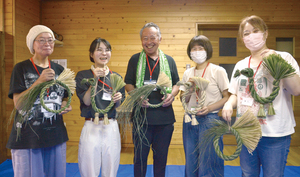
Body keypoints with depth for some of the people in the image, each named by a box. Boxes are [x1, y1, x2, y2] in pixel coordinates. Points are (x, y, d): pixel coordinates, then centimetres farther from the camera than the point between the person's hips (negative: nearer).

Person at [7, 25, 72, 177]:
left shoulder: (59, 69, 7)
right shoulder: (22, 68, -4)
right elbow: (18, 104, -12)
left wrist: (66, 105, -4)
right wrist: (40, 81, -22)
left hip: (56, 136, 4)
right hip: (27, 138, -4)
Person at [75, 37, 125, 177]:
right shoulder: (83, 75, 0)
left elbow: (119, 107, 9)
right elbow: (86, 101, -10)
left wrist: (118, 99, -13)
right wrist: (95, 79, -20)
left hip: (112, 128, 3)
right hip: (91, 128, -2)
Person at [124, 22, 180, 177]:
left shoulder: (169, 60, 9)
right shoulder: (135, 59, 4)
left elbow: (176, 84, 12)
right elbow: (128, 84, 5)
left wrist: (172, 94, -9)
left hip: (165, 117, 2)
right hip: (141, 116, -1)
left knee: (161, 156, 15)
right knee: (140, 156, 11)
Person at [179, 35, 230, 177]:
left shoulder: (218, 71, -3)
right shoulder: (188, 73, 9)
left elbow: (227, 97, -6)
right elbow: (183, 100, 9)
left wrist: (210, 108, -19)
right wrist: (189, 91, -10)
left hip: (209, 119, -4)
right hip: (190, 120, 5)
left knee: (208, 164, 2)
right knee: (191, 164, 13)